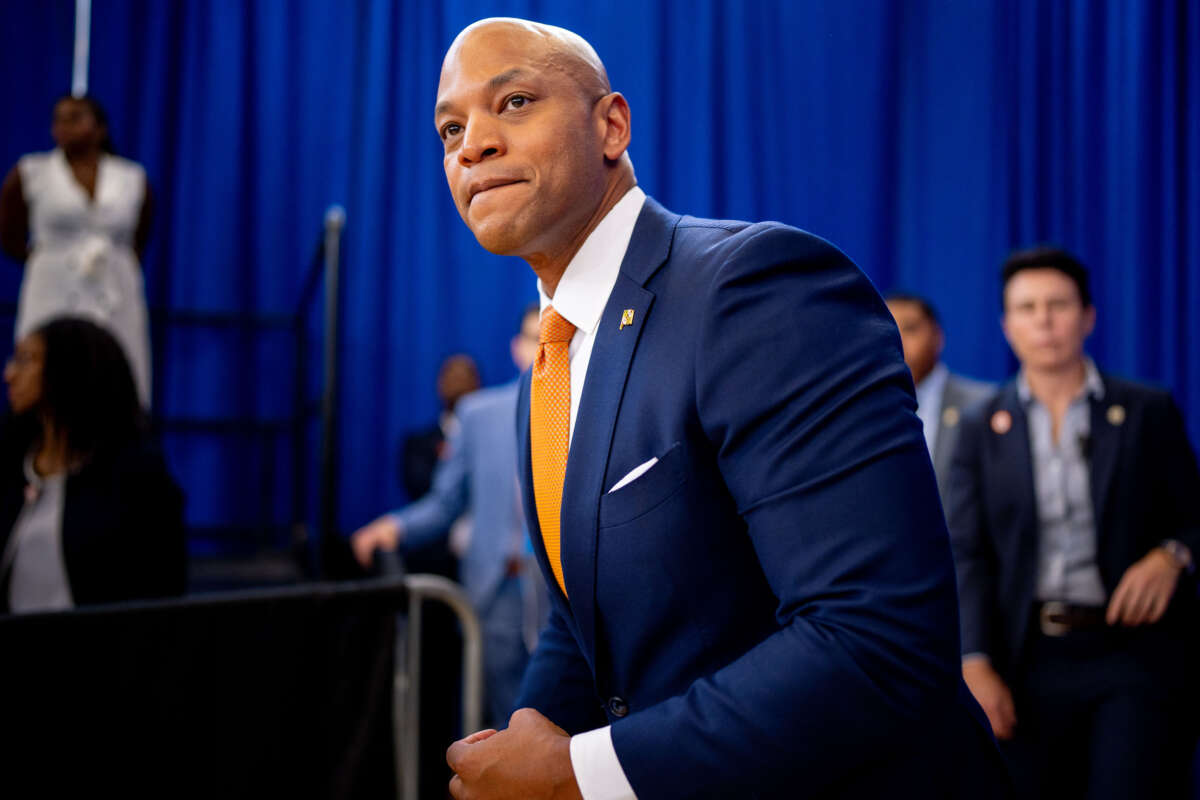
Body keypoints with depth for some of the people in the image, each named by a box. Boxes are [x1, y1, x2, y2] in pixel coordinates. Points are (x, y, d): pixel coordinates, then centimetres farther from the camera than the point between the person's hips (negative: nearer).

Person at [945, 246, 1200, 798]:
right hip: (1031, 661, 1)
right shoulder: (983, 429, 7)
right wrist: (975, 663, -10)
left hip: (1134, 654, -1)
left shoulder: (1149, 413, 5)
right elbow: (967, 555, 1)